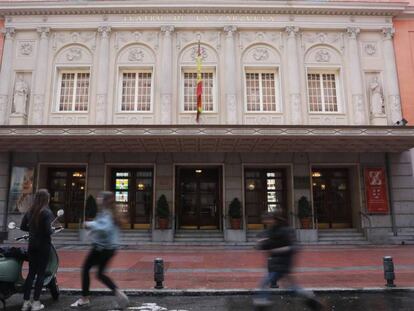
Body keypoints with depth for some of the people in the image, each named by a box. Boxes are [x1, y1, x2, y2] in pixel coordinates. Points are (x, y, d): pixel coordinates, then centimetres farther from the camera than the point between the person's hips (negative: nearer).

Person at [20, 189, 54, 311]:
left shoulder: (30, 211, 5)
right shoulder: (47, 212, -16)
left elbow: (22, 227, 7)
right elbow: (48, 231, -20)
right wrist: (53, 229, 0)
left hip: (32, 245, 6)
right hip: (44, 245, -6)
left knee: (31, 272, 13)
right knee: (40, 273, 3)